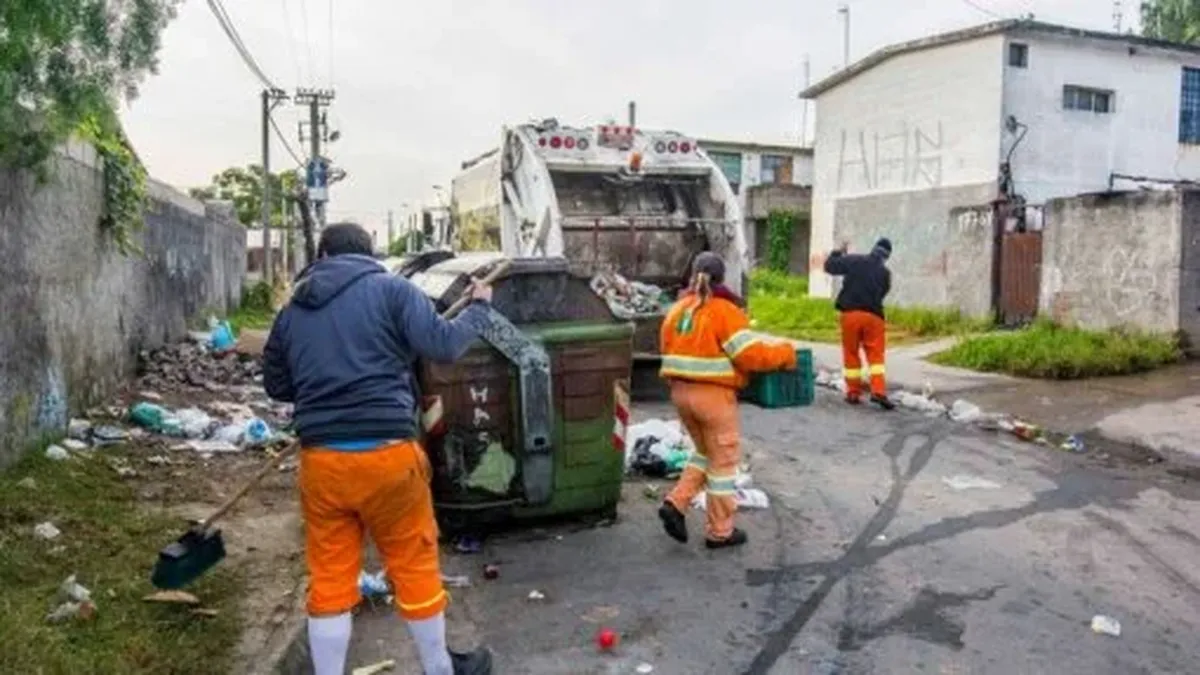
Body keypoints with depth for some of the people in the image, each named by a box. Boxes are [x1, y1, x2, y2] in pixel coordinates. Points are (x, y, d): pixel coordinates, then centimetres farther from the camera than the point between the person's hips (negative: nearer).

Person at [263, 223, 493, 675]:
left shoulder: (292, 311, 13)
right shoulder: (390, 289, -1)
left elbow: (275, 384, 22)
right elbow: (442, 346, -8)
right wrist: (478, 308, 9)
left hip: (320, 459, 4)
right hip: (386, 454, -3)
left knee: (329, 579, 13)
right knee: (414, 567, 12)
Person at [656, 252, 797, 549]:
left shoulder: (677, 310, 8)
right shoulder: (724, 311, -13)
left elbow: (670, 353, 12)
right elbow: (750, 354, -18)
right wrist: (785, 352, -5)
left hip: (681, 392, 7)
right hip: (714, 395, -7)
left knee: (706, 452, 23)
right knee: (723, 459, 7)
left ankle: (675, 504, 10)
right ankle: (720, 531, 16)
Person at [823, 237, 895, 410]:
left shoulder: (854, 261, 0)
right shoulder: (885, 273, 3)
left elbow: (829, 266, 7)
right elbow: (882, 293, 11)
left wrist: (838, 252, 22)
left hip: (850, 313, 0)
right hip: (873, 315, 0)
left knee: (851, 354, 10)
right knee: (876, 355, 2)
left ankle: (853, 393, 12)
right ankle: (878, 392, -13)